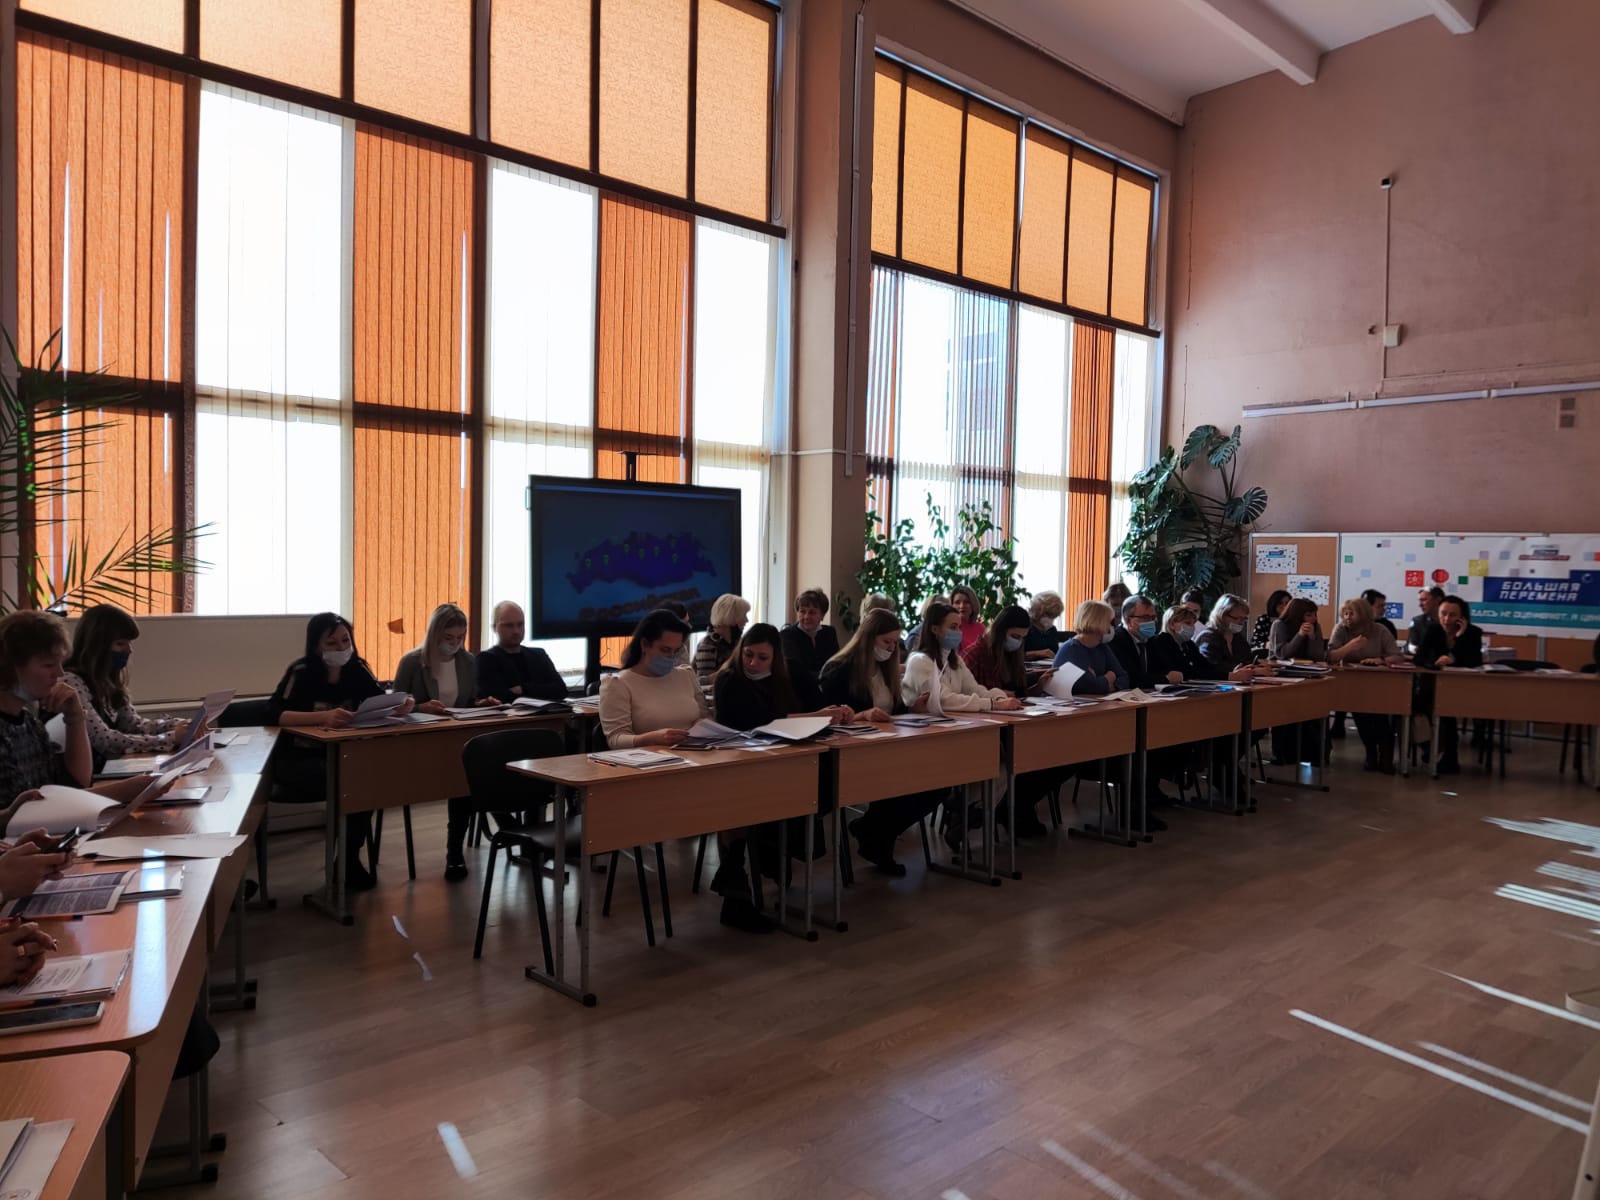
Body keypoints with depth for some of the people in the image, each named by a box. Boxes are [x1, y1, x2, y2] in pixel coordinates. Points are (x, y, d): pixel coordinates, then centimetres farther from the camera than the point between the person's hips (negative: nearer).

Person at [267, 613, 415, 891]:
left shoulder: (357, 669, -1)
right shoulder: (301, 672, -15)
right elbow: (273, 714, -29)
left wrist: (400, 706, -32)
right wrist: (324, 716, -44)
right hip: (296, 760, -4)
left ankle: (350, 857, -9)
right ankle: (345, 861, -10)